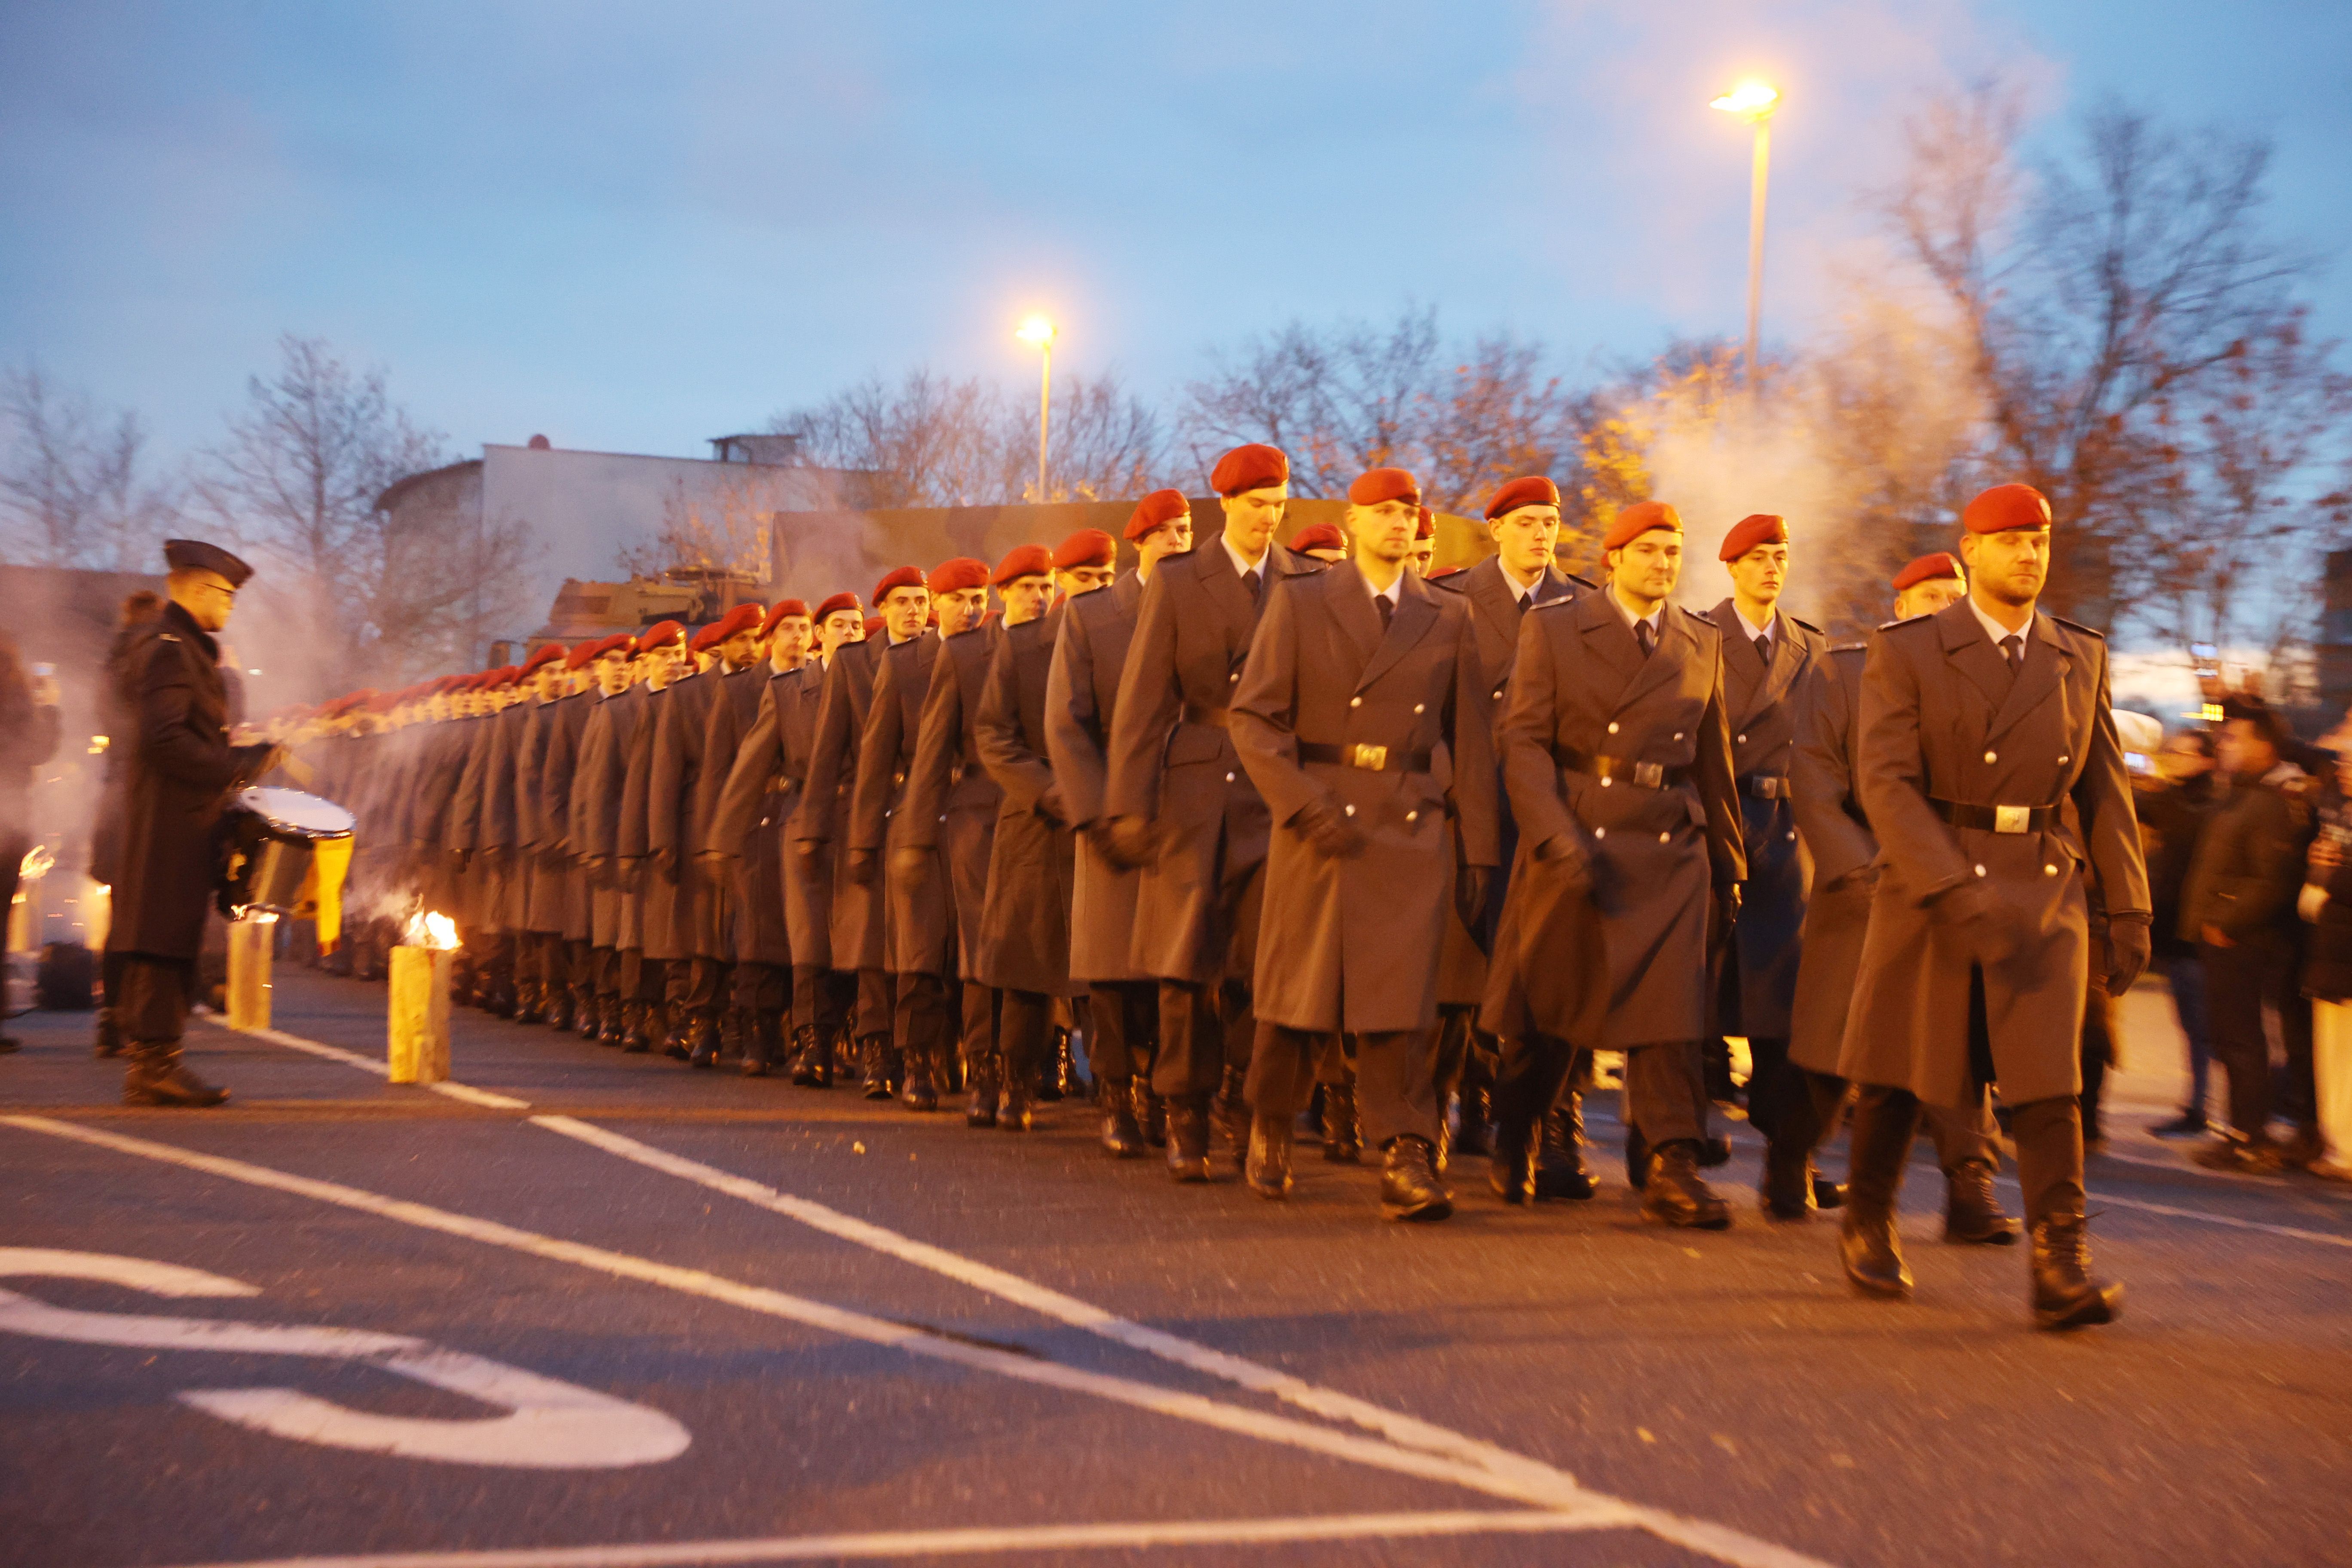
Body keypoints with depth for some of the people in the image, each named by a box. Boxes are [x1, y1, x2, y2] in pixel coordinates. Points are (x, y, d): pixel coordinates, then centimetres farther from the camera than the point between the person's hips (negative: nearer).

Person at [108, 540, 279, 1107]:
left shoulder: (189, 650, 20)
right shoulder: (172, 649, -12)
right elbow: (163, 738, -22)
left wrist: (251, 758, 14)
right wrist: (235, 769, -17)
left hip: (181, 820, 10)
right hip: (170, 821, -10)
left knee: (173, 946, 10)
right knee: (163, 942, -9)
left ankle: (154, 1064, 14)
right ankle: (153, 1065, -7)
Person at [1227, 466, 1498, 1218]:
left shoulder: (1449, 620, 13)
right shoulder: (1299, 604, 5)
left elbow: (1469, 741, 12)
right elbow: (1253, 716, -2)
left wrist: (1478, 848, 7)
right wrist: (1305, 807, -13)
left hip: (1413, 832, 1)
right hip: (1319, 825, -1)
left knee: (1403, 999, -6)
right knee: (1301, 992, 6)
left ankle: (1405, 1163, -5)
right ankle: (1272, 1128, 28)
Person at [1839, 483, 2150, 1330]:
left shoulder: (2082, 656, 10)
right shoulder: (1906, 651, -3)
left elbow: (2105, 789, 12)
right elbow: (1887, 783, -12)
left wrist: (2128, 909, 5)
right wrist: (1957, 890, -23)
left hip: (2046, 892, 2)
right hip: (1930, 883, -2)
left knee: (2047, 1076, -8)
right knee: (1899, 1073, 7)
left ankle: (2061, 1269, -9)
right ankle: (1867, 1228, 27)